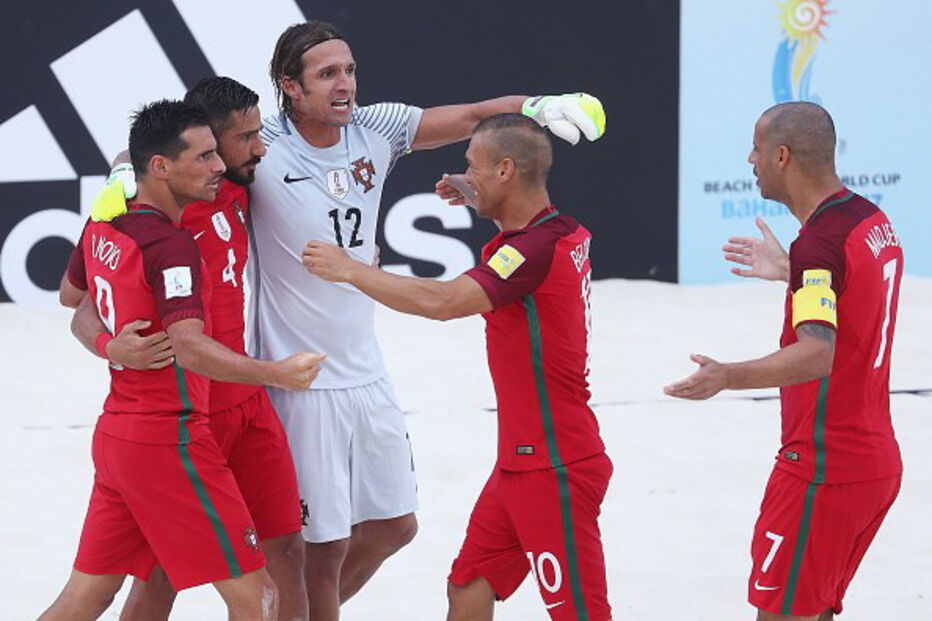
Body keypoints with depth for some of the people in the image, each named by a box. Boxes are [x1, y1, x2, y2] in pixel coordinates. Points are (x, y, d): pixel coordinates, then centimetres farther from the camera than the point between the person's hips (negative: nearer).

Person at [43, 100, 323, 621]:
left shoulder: (102, 227, 7)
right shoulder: (170, 245, -19)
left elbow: (72, 295, 27)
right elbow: (190, 347, -32)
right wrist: (277, 374, -39)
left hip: (116, 433, 9)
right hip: (169, 438, -9)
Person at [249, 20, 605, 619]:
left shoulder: (374, 130, -1)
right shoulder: (260, 150, -16)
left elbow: (469, 117, 0)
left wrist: (538, 106, -15)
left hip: (366, 373, 7)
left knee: (394, 525, 18)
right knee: (324, 544, 1)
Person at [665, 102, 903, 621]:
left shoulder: (821, 242, -20)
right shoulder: (874, 222, 9)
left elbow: (819, 352, -35)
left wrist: (730, 376, -45)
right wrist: (789, 272, 36)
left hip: (824, 470, -10)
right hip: (878, 459, 10)